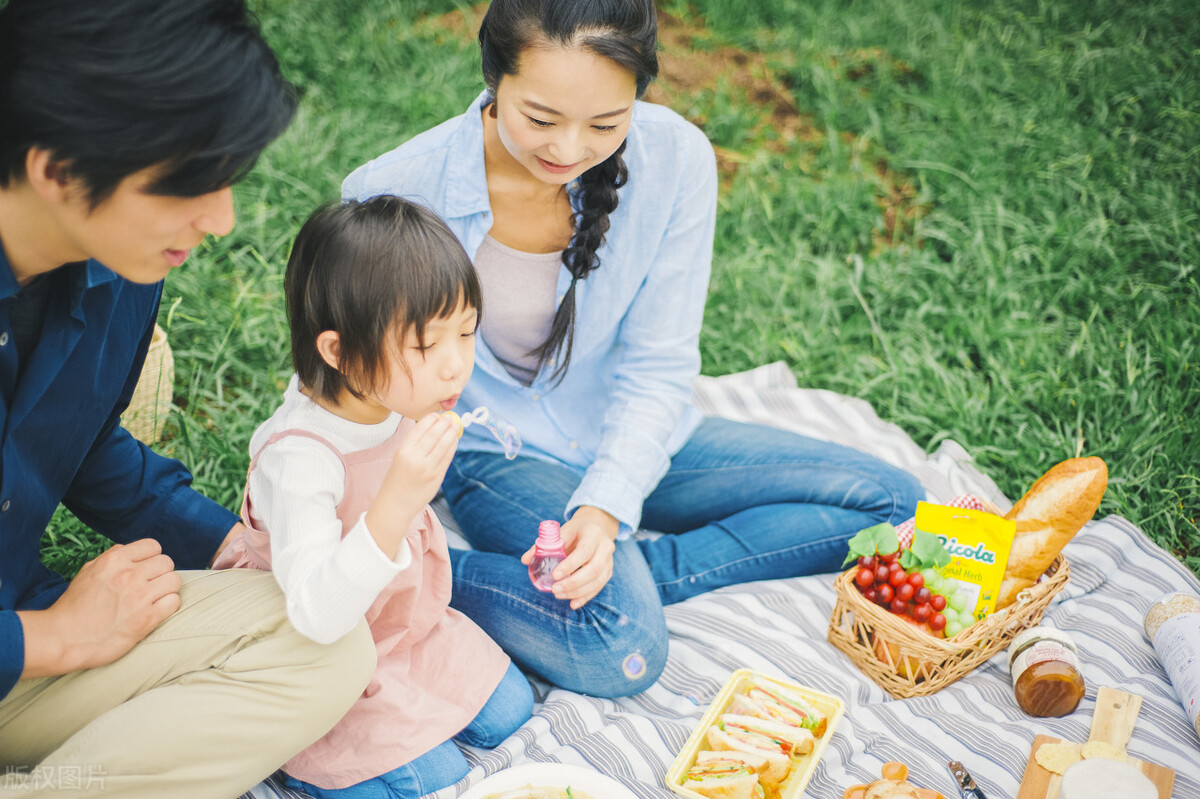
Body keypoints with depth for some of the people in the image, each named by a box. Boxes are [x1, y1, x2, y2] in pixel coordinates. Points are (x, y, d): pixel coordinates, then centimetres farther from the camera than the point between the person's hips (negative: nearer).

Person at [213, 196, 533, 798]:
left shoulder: (398, 399, -12)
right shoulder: (297, 455, -36)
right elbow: (316, 616, -43)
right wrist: (398, 503, -52)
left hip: (408, 619, 7)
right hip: (320, 657, -7)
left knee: (507, 711, 9)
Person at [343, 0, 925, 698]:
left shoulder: (676, 158, -16)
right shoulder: (395, 193, -21)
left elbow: (658, 366, -11)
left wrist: (605, 506, -26)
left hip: (630, 441, 5)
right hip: (498, 451, -4)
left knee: (892, 503, -5)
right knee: (620, 651, -32)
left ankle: (632, 570, -12)